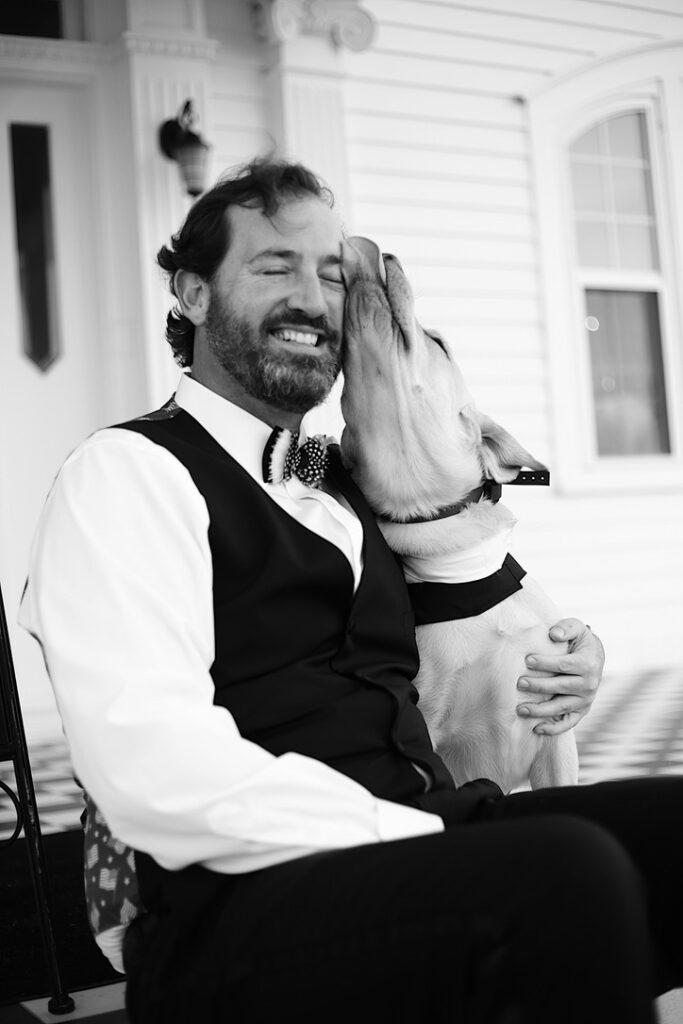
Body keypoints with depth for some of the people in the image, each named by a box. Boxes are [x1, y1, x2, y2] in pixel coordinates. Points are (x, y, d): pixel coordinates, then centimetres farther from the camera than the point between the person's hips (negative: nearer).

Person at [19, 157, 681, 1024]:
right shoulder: (127, 472, -2)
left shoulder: (344, 483, 22)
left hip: (421, 845, 7)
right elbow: (156, 772, -16)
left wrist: (555, 665, 8)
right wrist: (435, 844, -18)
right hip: (246, 913, -7)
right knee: (572, 872, -31)